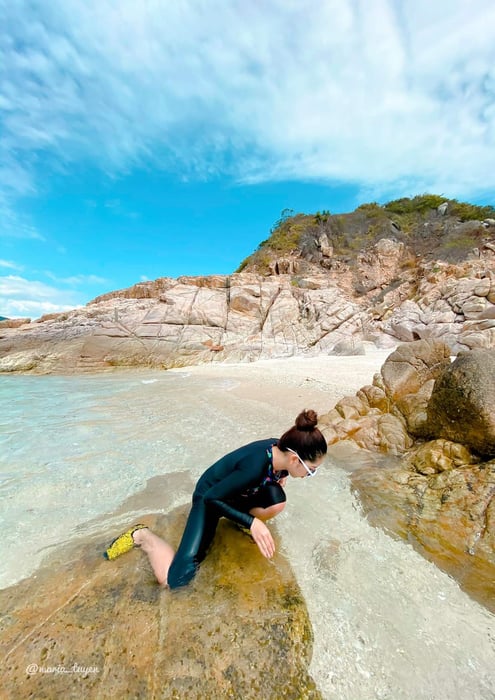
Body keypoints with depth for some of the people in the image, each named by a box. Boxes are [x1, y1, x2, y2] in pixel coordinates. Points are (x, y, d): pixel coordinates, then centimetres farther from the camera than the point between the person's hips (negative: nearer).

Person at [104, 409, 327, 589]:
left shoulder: (280, 450, -17)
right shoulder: (254, 467, -40)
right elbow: (212, 498, -28)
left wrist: (280, 476, -7)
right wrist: (252, 522, -32)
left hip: (236, 493, 7)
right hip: (210, 498, -6)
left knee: (277, 500, -20)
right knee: (173, 579, -15)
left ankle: (241, 521, 10)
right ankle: (142, 536, 11)